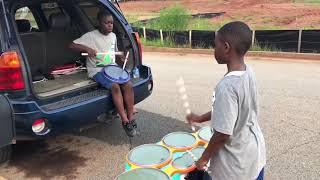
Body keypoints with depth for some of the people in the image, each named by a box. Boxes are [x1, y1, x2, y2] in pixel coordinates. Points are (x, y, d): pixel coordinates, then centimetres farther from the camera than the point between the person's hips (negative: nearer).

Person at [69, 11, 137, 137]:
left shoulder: (113, 36, 12)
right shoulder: (91, 36, -6)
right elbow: (71, 45, -8)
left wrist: (121, 57, 6)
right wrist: (86, 48, -24)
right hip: (97, 70, -5)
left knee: (128, 85, -20)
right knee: (115, 86, -31)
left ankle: (131, 119, -13)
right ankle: (125, 121, -21)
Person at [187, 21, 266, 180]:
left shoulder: (226, 87, -31)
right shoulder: (248, 72, -6)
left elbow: (222, 134, -26)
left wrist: (204, 159, -9)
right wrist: (201, 118, 14)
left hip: (236, 167, -7)